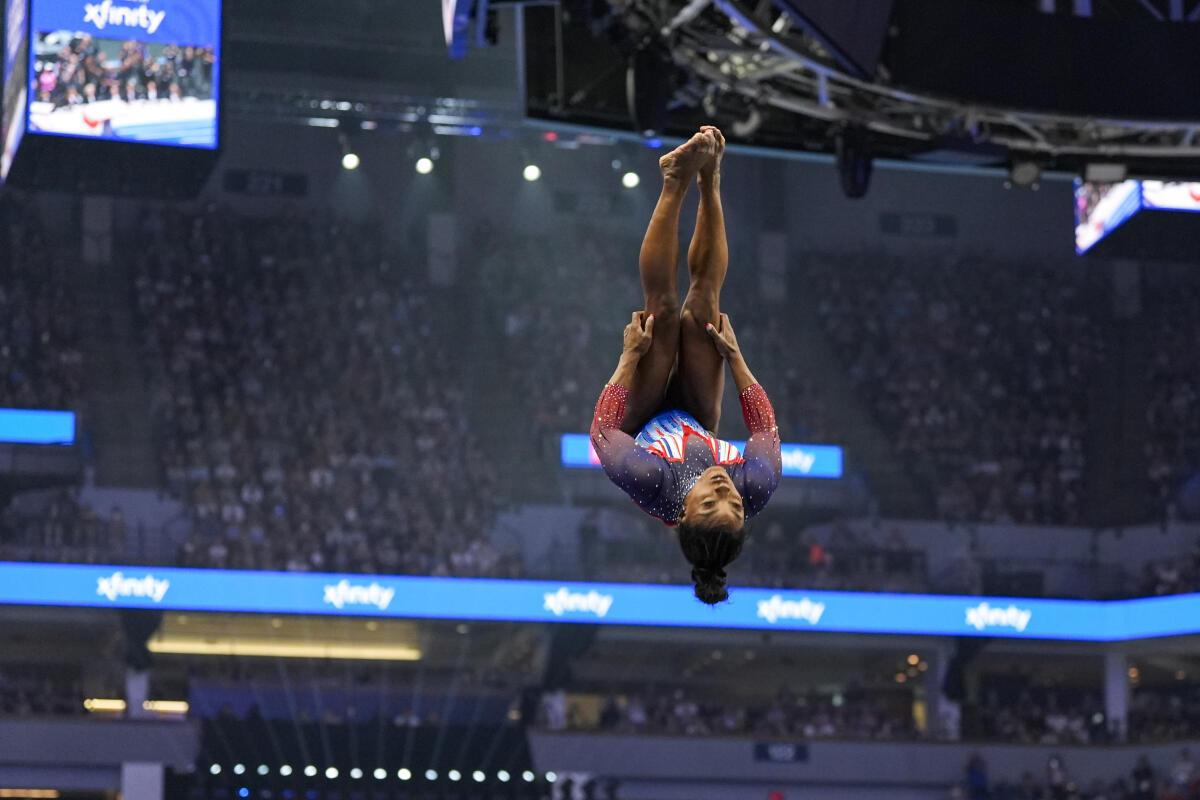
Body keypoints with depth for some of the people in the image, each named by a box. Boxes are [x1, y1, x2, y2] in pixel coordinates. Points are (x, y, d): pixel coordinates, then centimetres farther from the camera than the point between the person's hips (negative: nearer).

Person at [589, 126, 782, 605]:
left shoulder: (654, 489, -48)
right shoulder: (757, 491, -41)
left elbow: (603, 429, -31)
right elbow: (765, 426, -20)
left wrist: (630, 355, -26)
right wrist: (734, 355, -15)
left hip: (646, 425, -2)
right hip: (696, 423, 2)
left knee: (664, 310, -16)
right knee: (701, 306, -14)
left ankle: (676, 185, -4)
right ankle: (707, 181, -2)